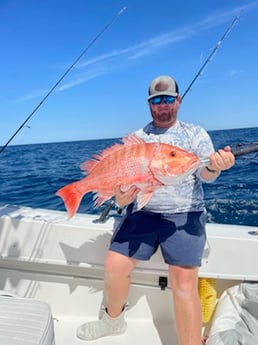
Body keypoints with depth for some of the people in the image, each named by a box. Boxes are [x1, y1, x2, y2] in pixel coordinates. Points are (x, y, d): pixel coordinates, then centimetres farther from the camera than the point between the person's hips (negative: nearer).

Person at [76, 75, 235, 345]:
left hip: (184, 215, -2)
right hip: (143, 212, 3)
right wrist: (121, 196, -14)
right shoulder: (136, 138, 11)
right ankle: (113, 320, 26)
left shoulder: (195, 133, 5)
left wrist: (215, 166, -34)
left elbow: (205, 173, -9)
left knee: (185, 283, -15)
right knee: (114, 265, -4)